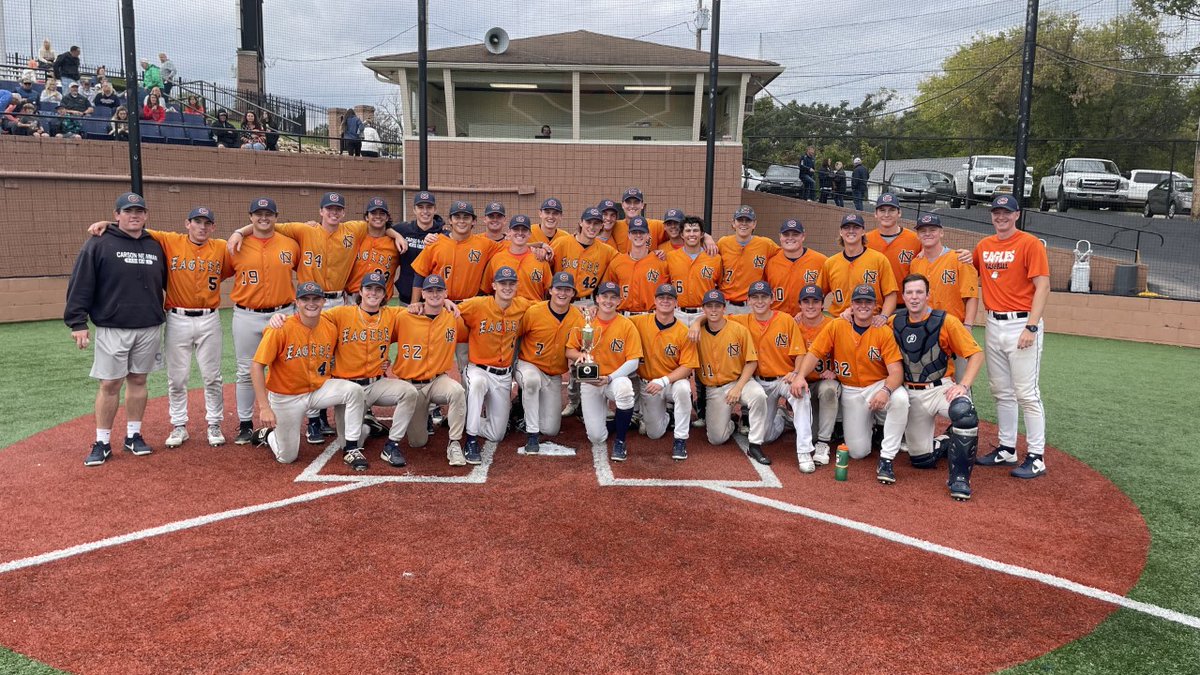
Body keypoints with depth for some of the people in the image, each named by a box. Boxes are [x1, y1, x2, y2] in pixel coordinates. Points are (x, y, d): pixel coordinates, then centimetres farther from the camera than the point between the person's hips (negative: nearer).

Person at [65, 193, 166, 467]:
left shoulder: (155, 246, 9)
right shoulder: (99, 244, -4)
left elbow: (165, 284, 18)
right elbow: (80, 285, -7)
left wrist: (164, 315, 15)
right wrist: (77, 323, -11)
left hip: (149, 329, 4)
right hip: (112, 329, -3)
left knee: (138, 381, 11)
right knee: (109, 384, 1)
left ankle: (133, 435, 22)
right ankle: (102, 443, 11)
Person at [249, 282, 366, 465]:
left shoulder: (330, 328, -7)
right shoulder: (281, 328, -20)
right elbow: (257, 367, -20)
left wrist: (334, 391, -3)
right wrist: (264, 408, -26)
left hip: (319, 389, 3)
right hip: (285, 397, -3)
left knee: (354, 390, -25)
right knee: (286, 457, 5)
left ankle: (351, 449, -12)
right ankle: (266, 434, 39)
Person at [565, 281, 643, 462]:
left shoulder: (627, 325, -6)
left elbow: (633, 361, -9)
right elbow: (569, 351, 5)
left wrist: (610, 378, -21)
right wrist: (580, 355, -18)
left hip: (616, 379, -1)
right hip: (590, 382, 1)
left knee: (625, 387, -39)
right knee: (596, 437, -12)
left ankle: (619, 442, -14)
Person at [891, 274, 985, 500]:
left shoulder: (946, 321, -9)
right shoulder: (895, 322, 2)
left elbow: (976, 354, -10)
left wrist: (963, 385, -21)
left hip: (941, 388, -3)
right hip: (912, 394, 4)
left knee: (963, 410, -40)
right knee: (921, 459, 2)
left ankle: (959, 478, -27)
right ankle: (947, 443, 39)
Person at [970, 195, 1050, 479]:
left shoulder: (1030, 244, -6)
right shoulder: (983, 246, 12)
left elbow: (1043, 287, -12)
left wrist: (1030, 327, -20)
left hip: (1021, 324, -6)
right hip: (993, 325, 7)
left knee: (1027, 393, -6)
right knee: (1001, 392, 12)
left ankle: (1036, 457, 0)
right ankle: (1007, 450, 23)